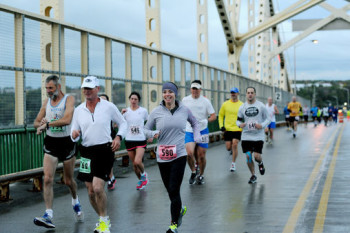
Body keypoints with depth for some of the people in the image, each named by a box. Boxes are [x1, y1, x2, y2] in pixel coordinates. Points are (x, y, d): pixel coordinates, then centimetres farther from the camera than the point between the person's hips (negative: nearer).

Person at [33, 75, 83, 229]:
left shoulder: (69, 99, -8)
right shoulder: (46, 102, 8)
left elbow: (67, 119, -25)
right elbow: (36, 122, 13)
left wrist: (47, 124, -24)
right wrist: (41, 125, -10)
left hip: (67, 142, -3)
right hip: (51, 143, 3)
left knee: (68, 180, 10)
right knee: (47, 179, -12)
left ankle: (75, 201, 42)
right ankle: (48, 215, -13)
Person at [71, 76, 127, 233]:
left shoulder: (108, 107, 0)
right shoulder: (79, 110, 8)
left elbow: (123, 123, 11)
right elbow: (75, 134, 12)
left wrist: (119, 137, -6)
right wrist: (74, 134, -12)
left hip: (104, 151, -4)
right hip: (86, 152, 4)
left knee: (97, 187, -17)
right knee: (91, 192, 8)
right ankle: (103, 220, 29)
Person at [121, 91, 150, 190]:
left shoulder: (143, 111, 0)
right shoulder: (126, 111, 3)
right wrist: (121, 114, -16)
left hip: (141, 140, -3)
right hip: (129, 140, 3)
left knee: (137, 161, -19)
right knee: (134, 164, 8)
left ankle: (144, 174, 11)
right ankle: (141, 180, 30)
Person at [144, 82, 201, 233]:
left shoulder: (184, 110, 4)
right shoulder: (157, 112, 1)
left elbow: (194, 123, 24)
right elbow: (146, 129, 9)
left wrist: (197, 136, 10)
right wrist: (153, 134, -12)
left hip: (179, 156, -2)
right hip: (162, 157, 2)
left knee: (174, 190, -8)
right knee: (170, 190, 10)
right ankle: (180, 209, 41)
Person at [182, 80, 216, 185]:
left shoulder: (205, 101, -2)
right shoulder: (185, 100, 2)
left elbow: (213, 116, -2)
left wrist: (206, 121, -19)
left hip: (202, 131, 0)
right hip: (189, 131, 0)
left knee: (201, 156, 3)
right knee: (189, 153, -17)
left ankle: (201, 175, 25)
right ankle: (193, 172, 8)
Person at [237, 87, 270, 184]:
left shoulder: (261, 106, -2)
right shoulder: (242, 107, 4)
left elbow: (267, 119, 3)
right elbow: (238, 119, 12)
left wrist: (262, 125, -16)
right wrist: (240, 124, -11)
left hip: (258, 136, -2)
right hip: (246, 136, 2)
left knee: (256, 156, -10)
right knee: (248, 156, 0)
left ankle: (260, 163, 29)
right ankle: (253, 175, 20)